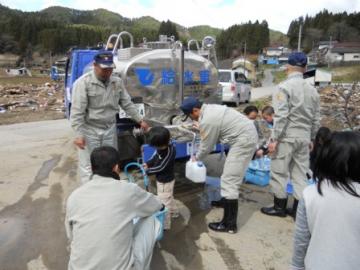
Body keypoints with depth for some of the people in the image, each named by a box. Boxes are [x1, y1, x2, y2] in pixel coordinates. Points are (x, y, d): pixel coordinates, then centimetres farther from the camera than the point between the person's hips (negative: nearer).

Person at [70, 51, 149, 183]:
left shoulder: (117, 82, 3)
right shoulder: (83, 83, -15)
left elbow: (127, 104, 12)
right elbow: (77, 111, -17)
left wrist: (140, 120, 9)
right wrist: (79, 135, -20)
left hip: (110, 129, 5)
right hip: (90, 130, -5)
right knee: (88, 166, 1)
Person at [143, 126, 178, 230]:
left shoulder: (169, 152, -33)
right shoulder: (162, 147, -11)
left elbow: (160, 168, -26)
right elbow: (155, 156, 6)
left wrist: (148, 171, -13)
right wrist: (148, 163, -9)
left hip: (165, 181, -9)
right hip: (163, 179, 9)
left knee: (164, 203, 3)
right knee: (169, 197, 30)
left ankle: (164, 225, 17)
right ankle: (173, 212, 53)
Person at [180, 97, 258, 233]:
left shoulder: (207, 120, -20)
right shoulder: (209, 109, 10)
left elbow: (206, 146, -7)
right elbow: (208, 139, 19)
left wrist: (196, 158, 11)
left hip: (244, 140, -11)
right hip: (248, 134, 11)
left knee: (229, 180, -9)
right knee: (230, 176, 25)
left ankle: (229, 224, -5)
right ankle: (226, 200, 44)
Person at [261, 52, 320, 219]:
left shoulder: (284, 86, -10)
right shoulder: (312, 90, 9)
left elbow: (281, 116, -18)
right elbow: (316, 119, 11)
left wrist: (275, 139, -14)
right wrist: (311, 139, 20)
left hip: (286, 137, -6)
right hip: (304, 138, 6)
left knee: (279, 173, 6)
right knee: (300, 174, 13)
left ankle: (279, 207, 16)